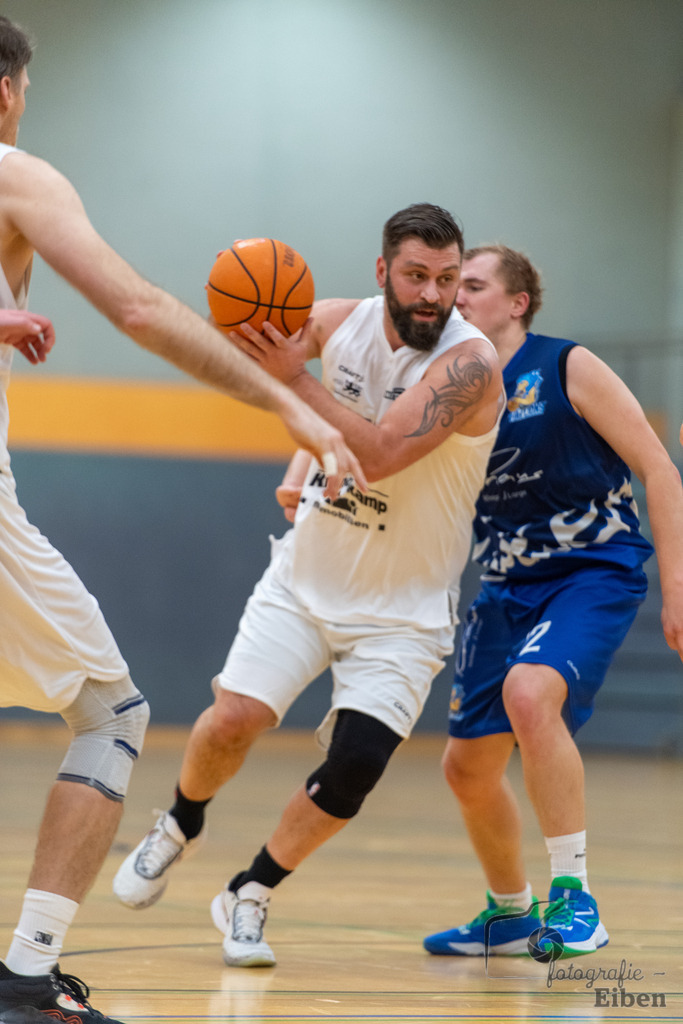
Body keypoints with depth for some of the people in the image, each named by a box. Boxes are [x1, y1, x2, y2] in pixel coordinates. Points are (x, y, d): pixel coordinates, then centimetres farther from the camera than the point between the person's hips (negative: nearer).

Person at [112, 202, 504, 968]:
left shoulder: (470, 363, -22)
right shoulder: (338, 321, -8)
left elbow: (381, 454, -33)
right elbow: (242, 348, 10)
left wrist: (295, 376, -36)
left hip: (402, 606, -3)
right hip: (310, 570, 3)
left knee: (355, 768, -13)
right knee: (234, 717, -12)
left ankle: (248, 897, 9)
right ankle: (179, 828, 20)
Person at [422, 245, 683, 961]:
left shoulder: (568, 369, -10)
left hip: (595, 573, -6)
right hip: (509, 586, 6)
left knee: (528, 692, -33)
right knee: (468, 766, 7)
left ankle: (573, 894, -24)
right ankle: (510, 914, 32)